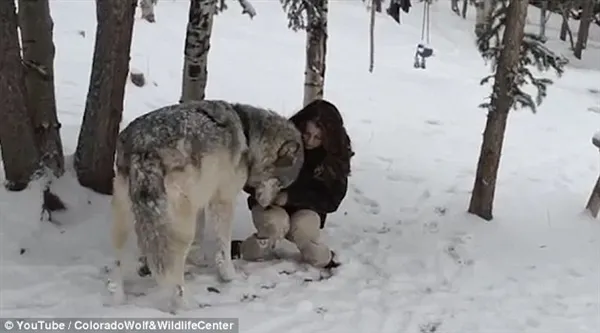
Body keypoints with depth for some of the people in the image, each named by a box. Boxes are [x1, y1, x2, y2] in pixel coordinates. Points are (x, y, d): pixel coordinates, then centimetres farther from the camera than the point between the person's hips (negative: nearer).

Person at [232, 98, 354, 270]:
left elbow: (330, 199, -13)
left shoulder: (336, 156, -11)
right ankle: (247, 251, -6)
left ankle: (323, 259, -6)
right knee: (275, 223, -34)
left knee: (301, 227, -34)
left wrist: (291, 196, -26)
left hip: (307, 209, 1)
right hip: (270, 203, 0)